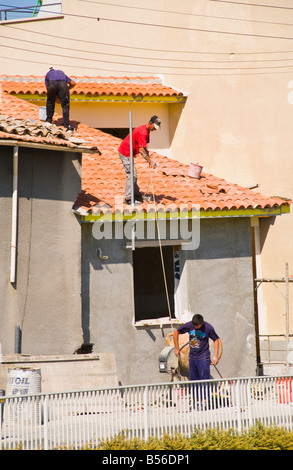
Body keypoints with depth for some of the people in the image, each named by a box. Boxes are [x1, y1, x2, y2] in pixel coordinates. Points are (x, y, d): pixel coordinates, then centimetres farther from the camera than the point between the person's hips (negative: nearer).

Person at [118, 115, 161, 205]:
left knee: (133, 175, 17)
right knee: (131, 175, -8)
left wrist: (149, 158, 0)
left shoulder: (146, 131, 8)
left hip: (128, 153, 10)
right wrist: (150, 161, -24)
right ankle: (128, 199, -4)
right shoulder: (142, 132, -25)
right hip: (125, 153, -10)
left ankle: (137, 195, 26)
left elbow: (144, 147, 12)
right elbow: (141, 150, -28)